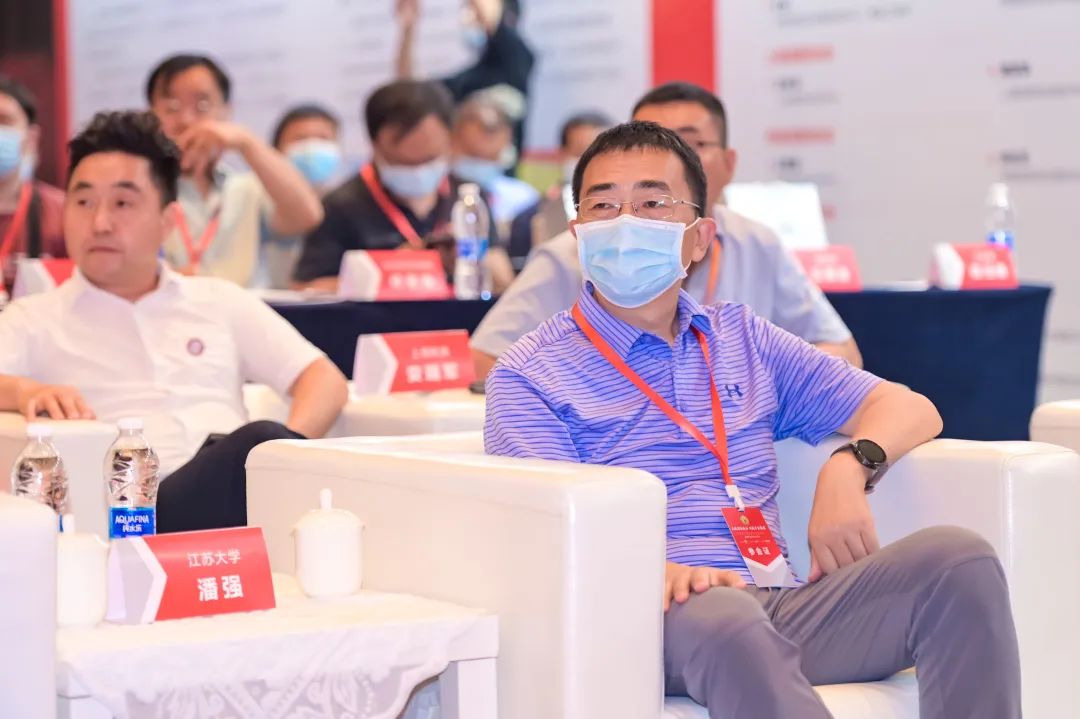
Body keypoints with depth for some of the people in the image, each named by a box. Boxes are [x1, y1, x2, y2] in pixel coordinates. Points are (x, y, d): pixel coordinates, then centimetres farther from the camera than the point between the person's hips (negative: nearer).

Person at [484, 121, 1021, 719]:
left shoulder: (741, 339, 25)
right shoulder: (531, 372, 10)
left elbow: (910, 411, 22)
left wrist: (849, 466, -2)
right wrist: (655, 571, -27)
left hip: (785, 604, 5)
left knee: (960, 558, -22)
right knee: (722, 614, -41)